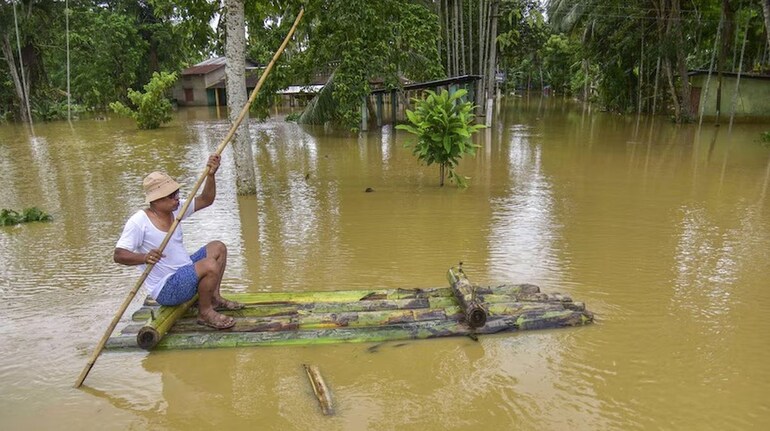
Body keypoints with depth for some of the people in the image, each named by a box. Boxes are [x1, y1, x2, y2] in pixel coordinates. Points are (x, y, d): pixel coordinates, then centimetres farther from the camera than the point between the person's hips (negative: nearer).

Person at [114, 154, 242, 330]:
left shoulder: (175, 209, 2)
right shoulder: (138, 222, -21)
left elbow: (205, 200, 3)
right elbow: (118, 255, -25)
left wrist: (211, 175, -12)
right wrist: (144, 258, -44)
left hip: (184, 272, 9)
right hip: (165, 290, -9)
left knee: (218, 247, 13)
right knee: (210, 265, -29)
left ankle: (214, 298, 18)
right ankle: (205, 312, -6)